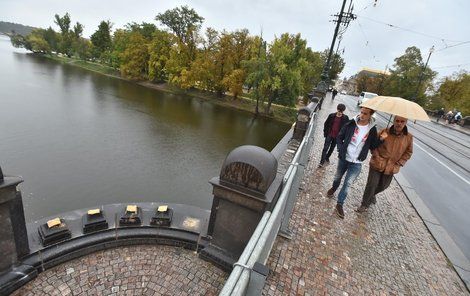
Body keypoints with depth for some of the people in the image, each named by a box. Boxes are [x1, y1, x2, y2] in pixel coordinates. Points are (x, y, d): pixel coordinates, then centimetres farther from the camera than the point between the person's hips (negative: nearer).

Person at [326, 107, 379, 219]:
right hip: (343, 158, 1)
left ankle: (339, 204, 12)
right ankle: (333, 188, 49)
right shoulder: (350, 124, -8)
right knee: (337, 177, 19)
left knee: (348, 184, 0)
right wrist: (341, 149, -11)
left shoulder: (372, 129, -5)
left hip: (357, 163, -1)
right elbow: (339, 137, 1)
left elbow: (373, 146, 0)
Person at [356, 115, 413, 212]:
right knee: (371, 185, 0)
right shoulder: (384, 132, -12)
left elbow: (408, 152, 5)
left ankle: (372, 194, 50)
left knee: (383, 186, 19)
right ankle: (364, 204, 18)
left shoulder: (409, 137, -5)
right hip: (377, 165, -3)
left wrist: (398, 164, -4)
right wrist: (377, 158, -15)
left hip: (391, 168, 3)